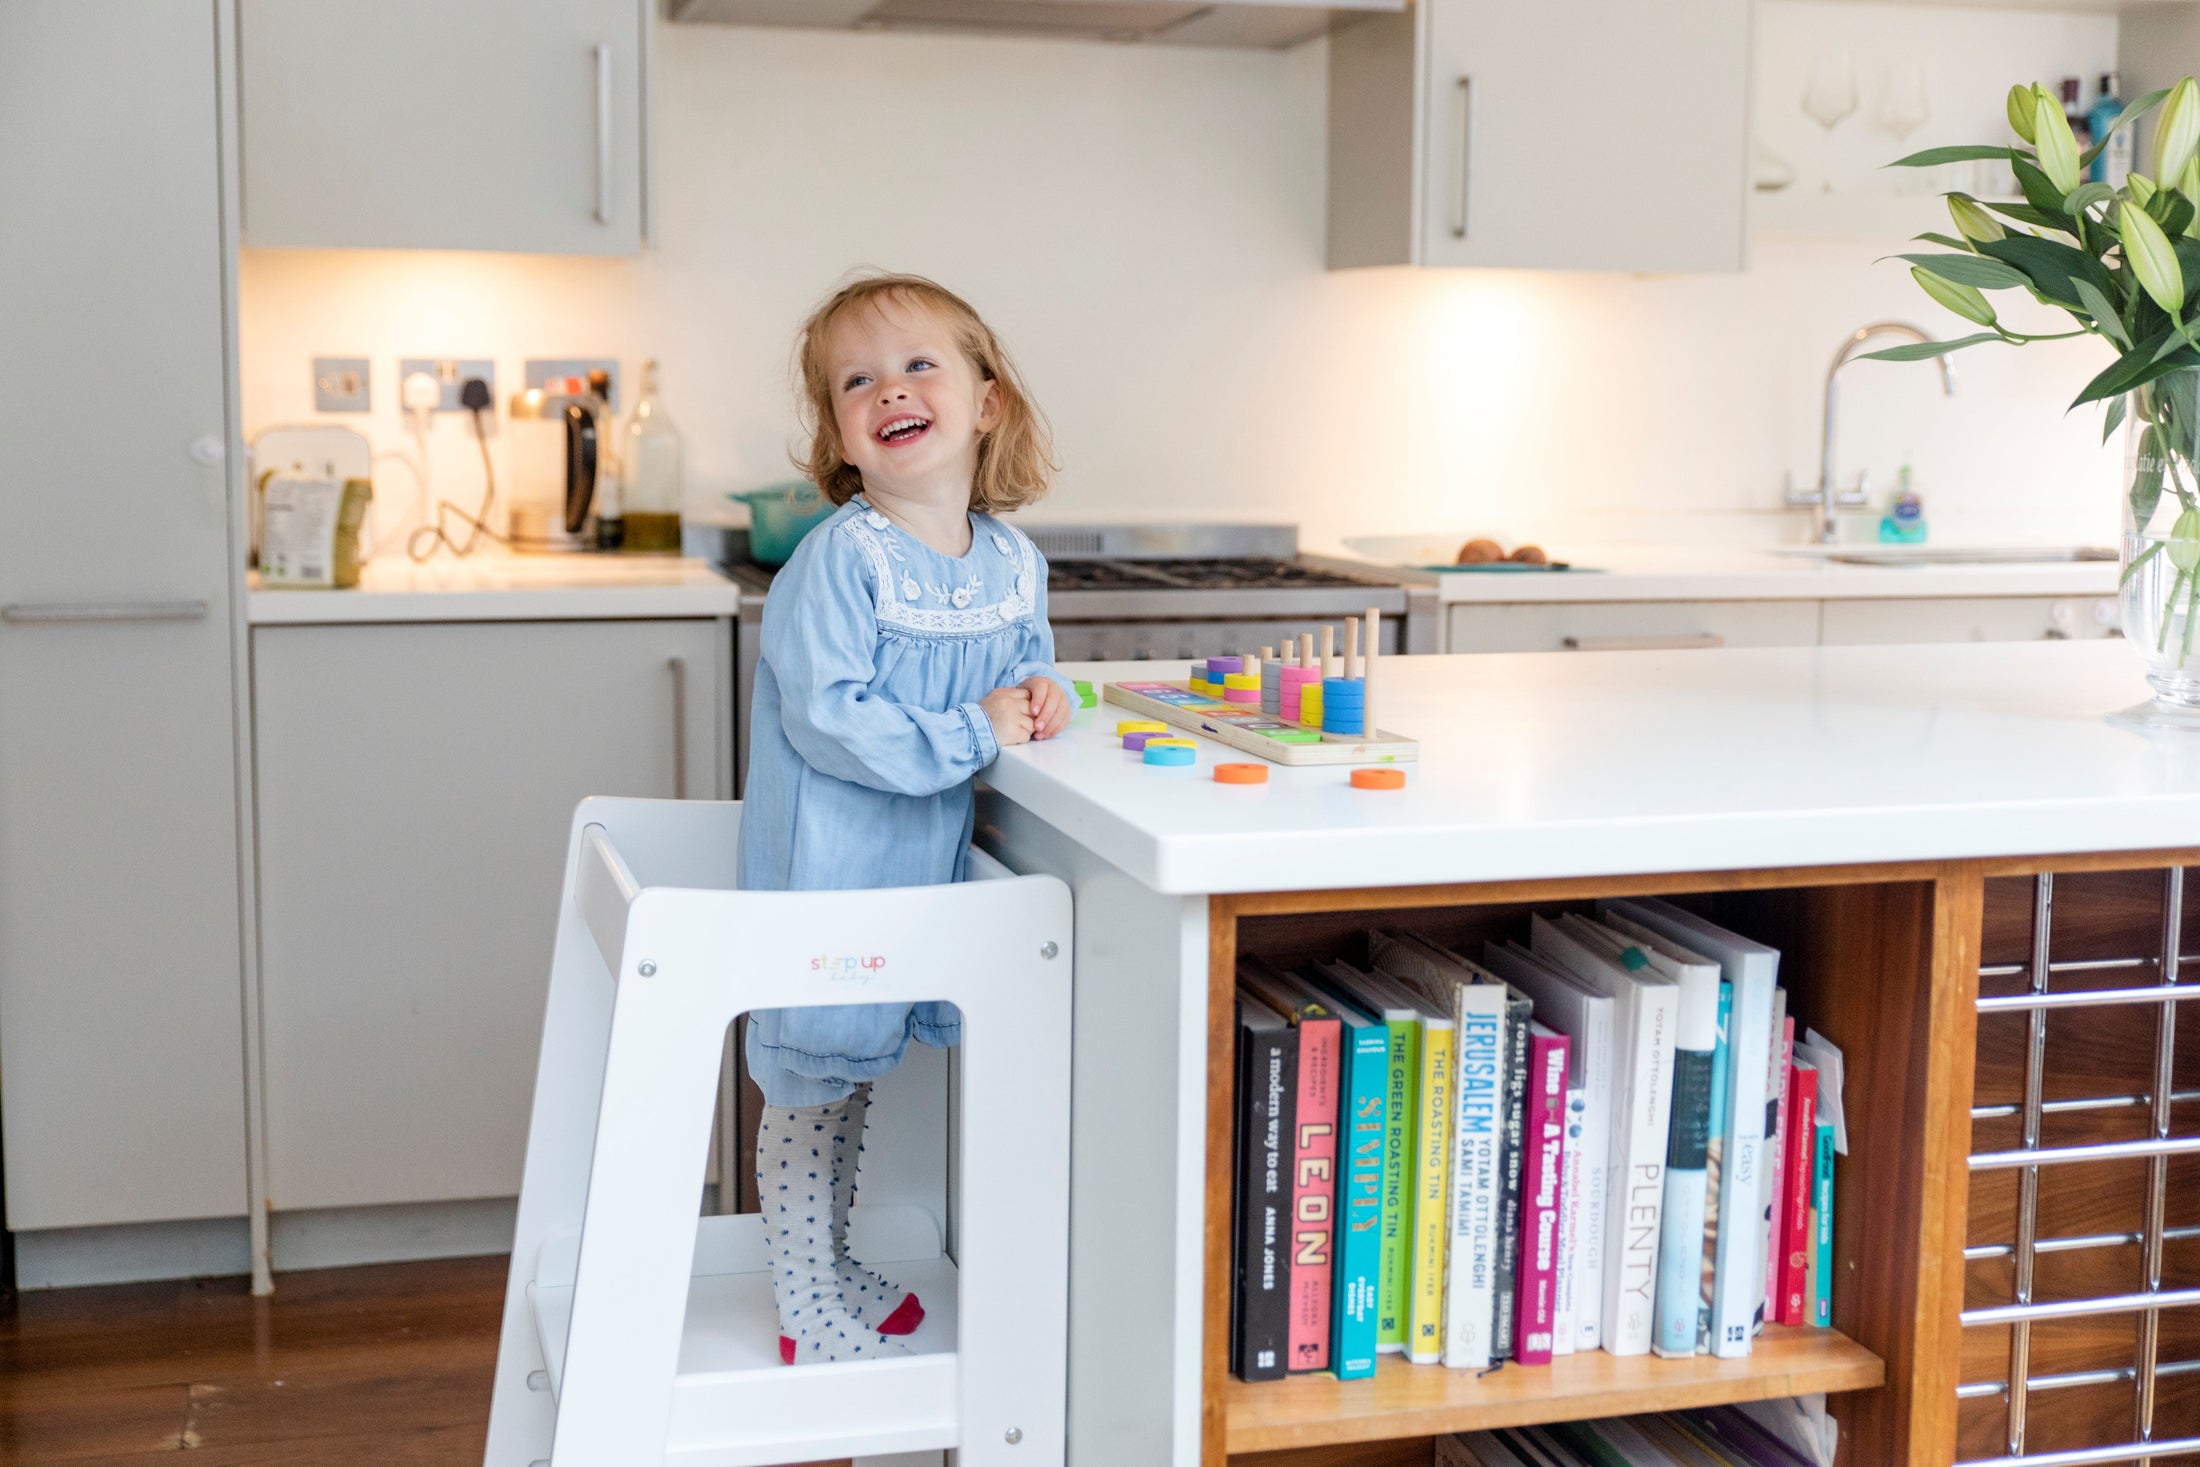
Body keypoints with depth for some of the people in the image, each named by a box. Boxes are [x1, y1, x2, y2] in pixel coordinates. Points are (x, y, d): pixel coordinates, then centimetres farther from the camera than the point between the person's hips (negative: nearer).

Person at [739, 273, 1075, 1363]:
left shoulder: (1015, 564, 3)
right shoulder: (839, 559, -19)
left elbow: (1026, 666, 19)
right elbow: (826, 716, -25)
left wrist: (1043, 695, -5)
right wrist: (974, 730, -24)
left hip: (926, 866, 7)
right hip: (826, 873, -7)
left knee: (848, 1078, 21)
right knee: (814, 1087, 4)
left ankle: (834, 1282, 38)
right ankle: (814, 1317, 20)